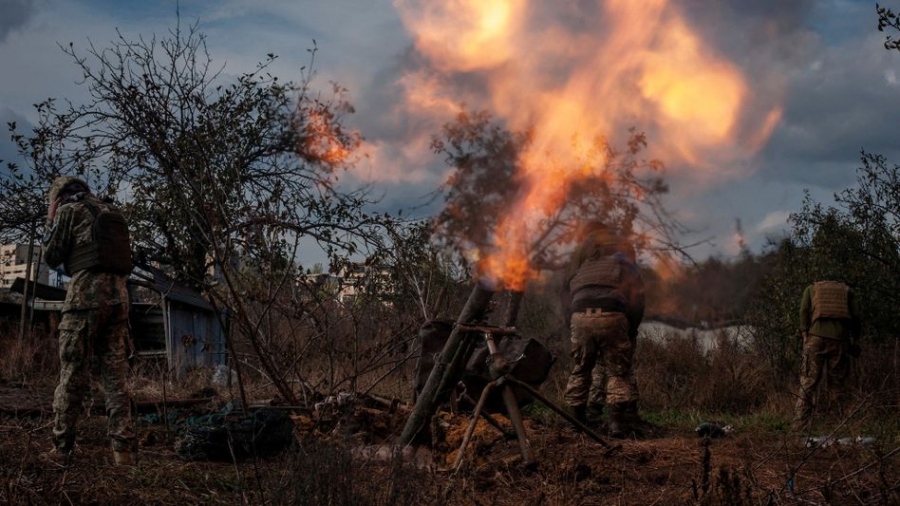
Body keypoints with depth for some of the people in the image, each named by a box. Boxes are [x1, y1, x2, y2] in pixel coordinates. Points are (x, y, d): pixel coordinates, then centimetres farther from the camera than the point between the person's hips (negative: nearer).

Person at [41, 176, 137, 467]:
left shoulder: (69, 210, 4)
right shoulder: (110, 212, 23)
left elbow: (51, 257, 6)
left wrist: (50, 222, 21)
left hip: (86, 293, -6)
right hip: (118, 294, 6)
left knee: (72, 375, -2)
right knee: (115, 375, 4)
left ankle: (62, 449, -1)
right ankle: (123, 449, -2)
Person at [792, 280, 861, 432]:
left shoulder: (811, 289, 21)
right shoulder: (847, 291, 22)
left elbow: (804, 312, 6)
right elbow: (855, 316, 10)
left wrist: (804, 334, 1)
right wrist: (853, 339, 14)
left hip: (816, 337, -1)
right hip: (840, 339, 1)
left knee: (808, 384, -4)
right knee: (837, 385, 7)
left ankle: (800, 426, -11)